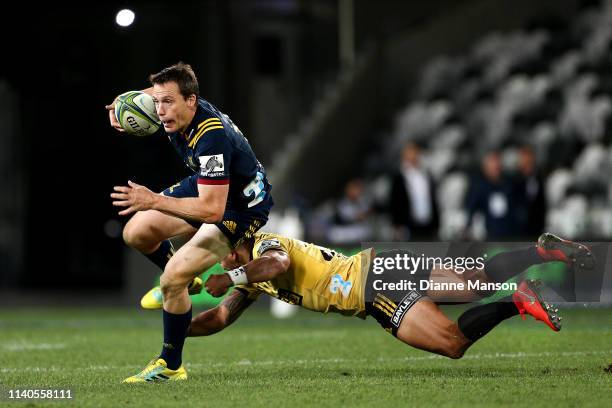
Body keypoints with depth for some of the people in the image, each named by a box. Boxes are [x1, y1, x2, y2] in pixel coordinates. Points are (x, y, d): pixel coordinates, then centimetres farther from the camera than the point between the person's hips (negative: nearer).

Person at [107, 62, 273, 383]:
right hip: (206, 188, 9)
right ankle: (183, 281, 37)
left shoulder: (211, 138, -38)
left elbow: (212, 210, -40)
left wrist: (155, 202, -43)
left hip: (240, 208, -9)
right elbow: (151, 94, 16)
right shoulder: (177, 112, -13)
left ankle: (171, 366, -2)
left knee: (173, 278, -19)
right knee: (135, 233, 9)